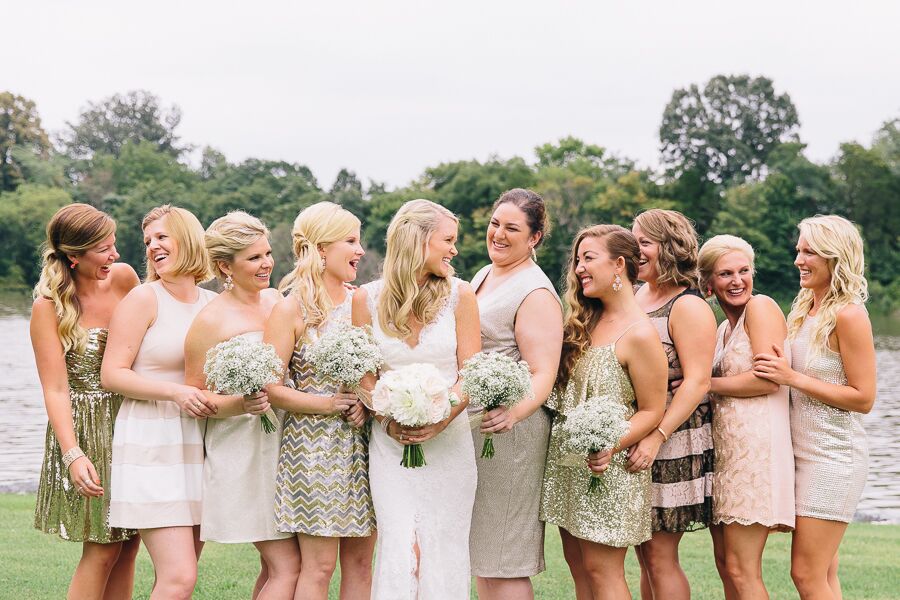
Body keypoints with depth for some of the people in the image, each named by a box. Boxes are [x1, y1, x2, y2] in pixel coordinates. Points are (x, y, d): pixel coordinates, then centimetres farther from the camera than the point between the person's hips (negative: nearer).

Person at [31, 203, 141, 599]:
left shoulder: (123, 277, 0)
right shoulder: (48, 306, -12)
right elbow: (55, 390, -15)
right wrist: (73, 455, -24)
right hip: (85, 429, -5)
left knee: (128, 543, 6)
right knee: (103, 549, -5)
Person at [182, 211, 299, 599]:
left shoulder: (277, 300, 9)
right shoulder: (211, 320, -10)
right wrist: (238, 405, -23)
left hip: (283, 442, 7)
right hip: (241, 451, -6)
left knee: (274, 566, 8)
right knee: (287, 565, -10)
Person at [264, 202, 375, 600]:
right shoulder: (292, 309, -5)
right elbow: (270, 387, -9)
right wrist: (327, 405, -16)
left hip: (362, 444, 5)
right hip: (314, 444, -5)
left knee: (360, 560, 6)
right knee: (319, 565, -4)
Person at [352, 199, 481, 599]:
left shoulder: (459, 295, 0)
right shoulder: (368, 298, 1)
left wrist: (439, 421, -16)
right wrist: (389, 418, -12)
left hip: (448, 441, 0)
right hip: (390, 441, 0)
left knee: (443, 551, 1)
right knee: (401, 550, -9)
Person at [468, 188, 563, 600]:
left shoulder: (536, 293, -13)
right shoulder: (482, 277, 15)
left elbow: (542, 375, -21)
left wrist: (514, 412, -38)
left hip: (507, 430, -9)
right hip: (468, 425, 9)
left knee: (503, 562, -5)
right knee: (480, 552, 13)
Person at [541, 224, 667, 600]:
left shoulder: (639, 334, -15)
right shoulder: (585, 322, 10)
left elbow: (652, 411, -12)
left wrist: (612, 446, -26)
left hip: (606, 469, -8)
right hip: (565, 458, 8)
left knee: (600, 569, -4)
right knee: (577, 565, 11)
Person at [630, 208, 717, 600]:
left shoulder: (688, 306, -11)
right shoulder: (639, 296, 13)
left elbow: (697, 382, -19)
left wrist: (656, 438, -25)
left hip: (673, 445, -8)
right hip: (634, 440, 8)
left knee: (659, 555, -5)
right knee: (645, 553, 10)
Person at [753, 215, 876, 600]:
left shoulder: (848, 315, -14)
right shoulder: (803, 309, 11)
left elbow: (863, 398, -16)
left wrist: (793, 377, -18)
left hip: (833, 455, -8)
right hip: (804, 451, 8)